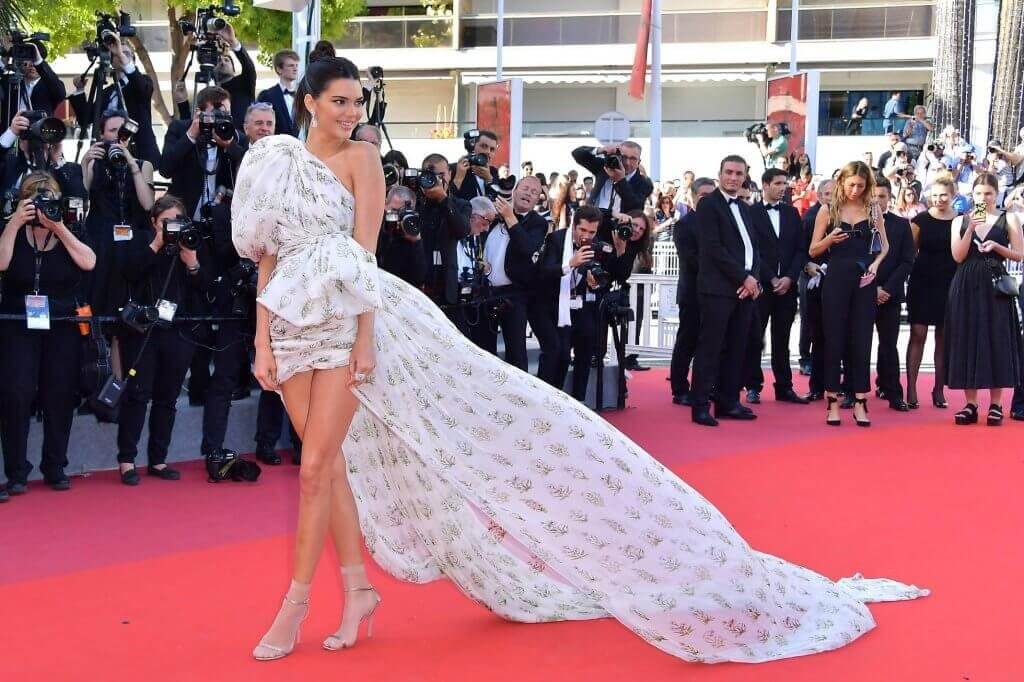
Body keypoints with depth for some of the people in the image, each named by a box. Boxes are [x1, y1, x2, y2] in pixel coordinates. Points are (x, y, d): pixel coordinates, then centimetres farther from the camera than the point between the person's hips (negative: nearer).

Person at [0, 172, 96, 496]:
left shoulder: (70, 232, 5)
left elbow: (88, 263, -13)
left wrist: (59, 227, -15)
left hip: (63, 326, 1)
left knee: (59, 397, 2)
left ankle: (55, 468, 15)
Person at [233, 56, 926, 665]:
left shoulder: (359, 158, -2)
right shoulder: (269, 165, 10)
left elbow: (364, 249, -8)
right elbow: (267, 262, 9)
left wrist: (364, 333, -16)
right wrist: (262, 344, 1)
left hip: (347, 314, -5)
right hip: (292, 325, 5)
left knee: (317, 465, -7)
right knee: (327, 461, 7)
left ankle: (296, 604, 3)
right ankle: (359, 589, 18)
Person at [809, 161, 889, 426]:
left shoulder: (873, 210, 6)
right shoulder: (828, 211, 2)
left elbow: (884, 246, 14)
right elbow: (813, 251, 4)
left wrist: (875, 264, -4)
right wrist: (830, 239, -15)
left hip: (864, 281, 1)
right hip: (836, 279, -1)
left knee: (861, 341, 1)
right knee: (834, 340, 0)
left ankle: (860, 403, 5)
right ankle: (833, 403, 6)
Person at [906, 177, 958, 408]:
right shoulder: (920, 220, 1)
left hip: (950, 285, 1)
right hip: (923, 283, -1)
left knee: (944, 338, 7)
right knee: (918, 335, -2)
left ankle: (939, 390, 15)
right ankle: (911, 390, 0)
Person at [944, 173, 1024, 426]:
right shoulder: (960, 221, 9)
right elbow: (958, 256, -2)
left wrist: (996, 246, -14)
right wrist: (971, 228, -11)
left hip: (995, 286, -2)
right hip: (966, 287, 2)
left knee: (996, 342, -3)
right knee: (967, 342, 0)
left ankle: (995, 405, 3)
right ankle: (970, 404, 4)